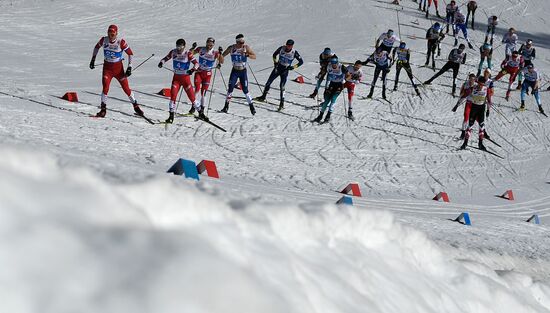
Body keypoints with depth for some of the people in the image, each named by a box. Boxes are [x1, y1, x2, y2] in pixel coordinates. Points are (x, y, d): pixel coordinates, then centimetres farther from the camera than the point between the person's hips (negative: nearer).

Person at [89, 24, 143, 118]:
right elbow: (97, 47, 14)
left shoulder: (121, 42, -16)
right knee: (105, 87, -15)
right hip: (107, 67, 1)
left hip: (118, 68, -1)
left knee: (126, 88, 2)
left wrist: (129, 67, -13)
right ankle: (103, 110, -8)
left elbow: (130, 53, -8)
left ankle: (136, 106, 20)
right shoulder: (104, 40, -8)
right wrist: (93, 59, 10)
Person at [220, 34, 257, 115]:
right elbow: (222, 56, 3)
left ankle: (252, 107, 7)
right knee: (230, 89, -7)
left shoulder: (246, 47, -11)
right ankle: (226, 106, 4)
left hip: (243, 71, -1)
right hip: (234, 71, 1)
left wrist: (247, 55, -28)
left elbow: (254, 56, -10)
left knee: (245, 90, -3)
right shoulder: (231, 48, -8)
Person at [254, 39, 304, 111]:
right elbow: (275, 54, 9)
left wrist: (293, 67, -17)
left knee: (282, 86, -17)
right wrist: (275, 62, -2)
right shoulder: (281, 48, -9)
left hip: (285, 71, -3)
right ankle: (263, 97, 28)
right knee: (268, 83, 7)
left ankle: (282, 104, -13)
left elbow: (301, 62, -7)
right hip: (277, 68, 3)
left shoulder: (294, 52, -15)